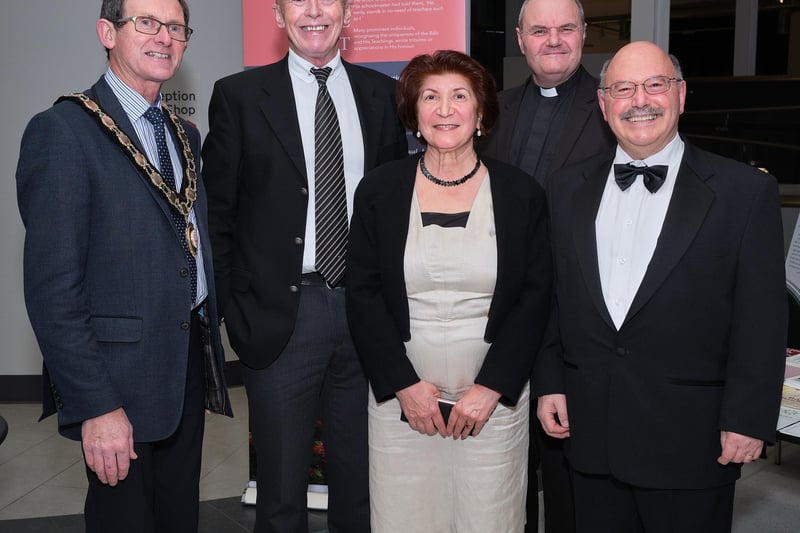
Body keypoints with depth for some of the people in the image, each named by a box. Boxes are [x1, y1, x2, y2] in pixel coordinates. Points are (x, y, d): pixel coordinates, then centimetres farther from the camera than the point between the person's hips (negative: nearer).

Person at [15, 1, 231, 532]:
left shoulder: (185, 135, 12)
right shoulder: (62, 131, -12)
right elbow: (52, 287, -16)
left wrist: (210, 340, 7)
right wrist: (94, 406, -19)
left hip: (190, 364, 7)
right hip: (122, 376, -7)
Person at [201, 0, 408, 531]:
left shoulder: (383, 94, 7)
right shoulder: (238, 95, 0)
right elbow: (218, 214, 1)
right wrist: (236, 310, -5)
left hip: (366, 309, 3)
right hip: (280, 315, -2)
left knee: (361, 483, 16)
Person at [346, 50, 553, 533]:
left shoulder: (521, 194, 2)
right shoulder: (379, 191, 2)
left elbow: (536, 298, 0)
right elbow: (363, 296, 0)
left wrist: (490, 388, -9)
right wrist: (404, 384, -8)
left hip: (494, 399, 0)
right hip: (401, 399, 1)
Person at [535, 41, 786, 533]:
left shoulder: (746, 191, -5)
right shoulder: (568, 189, 7)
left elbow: (763, 318, -7)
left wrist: (748, 419, -9)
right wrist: (550, 382, 6)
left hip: (691, 442, -3)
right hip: (592, 434, 4)